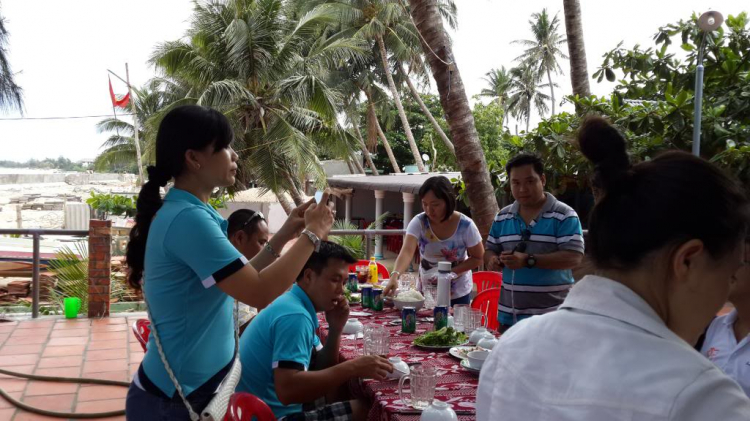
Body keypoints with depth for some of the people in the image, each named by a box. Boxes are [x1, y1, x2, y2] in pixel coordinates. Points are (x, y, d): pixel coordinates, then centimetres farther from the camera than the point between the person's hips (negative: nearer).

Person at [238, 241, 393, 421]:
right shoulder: (295, 315, -22)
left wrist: (335, 330, -4)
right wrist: (353, 367, -32)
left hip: (270, 406, 9)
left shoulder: (296, 305, 8)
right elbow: (287, 390, -33)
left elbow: (321, 369, 12)